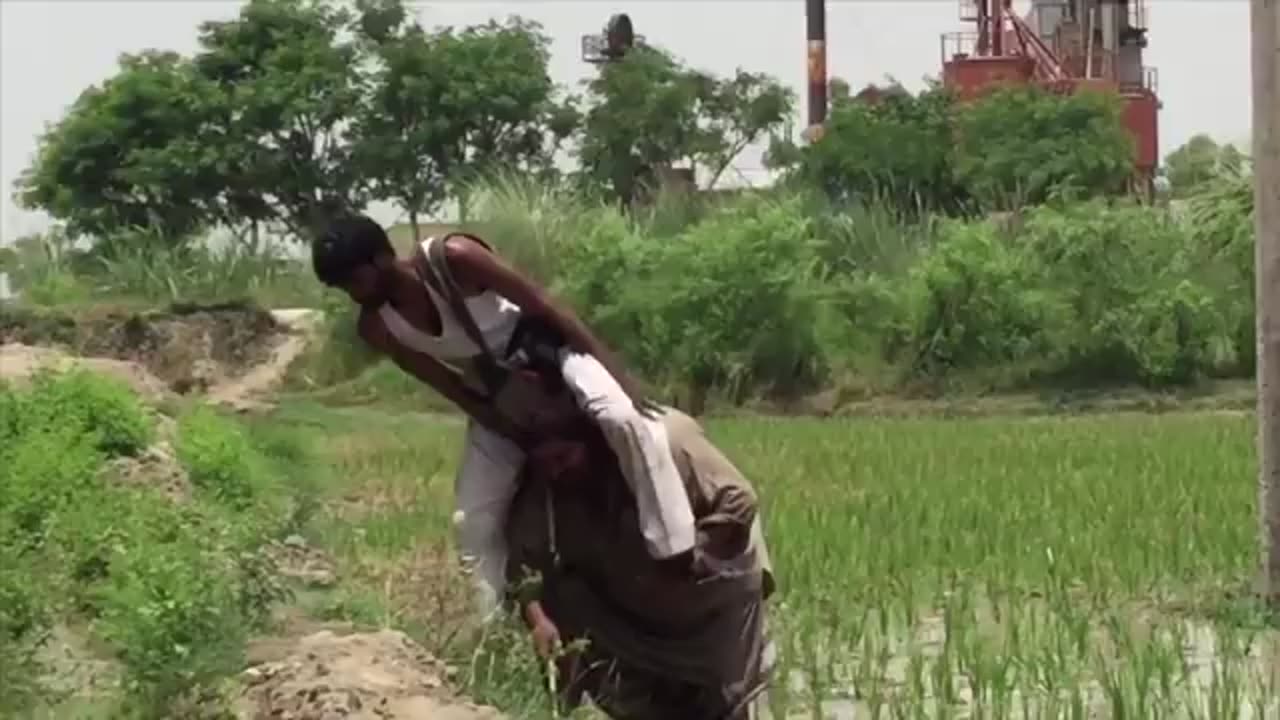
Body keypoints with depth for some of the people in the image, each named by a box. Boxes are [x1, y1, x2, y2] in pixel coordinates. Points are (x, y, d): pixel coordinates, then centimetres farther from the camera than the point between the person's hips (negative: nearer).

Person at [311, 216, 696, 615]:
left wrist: (614, 373, -23)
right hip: (494, 391, 6)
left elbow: (542, 303, -22)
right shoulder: (377, 328, -12)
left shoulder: (453, 257, -27)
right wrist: (521, 437, -9)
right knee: (475, 518, 1)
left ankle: (678, 555, -32)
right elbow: (450, 387, -5)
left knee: (623, 418, -35)